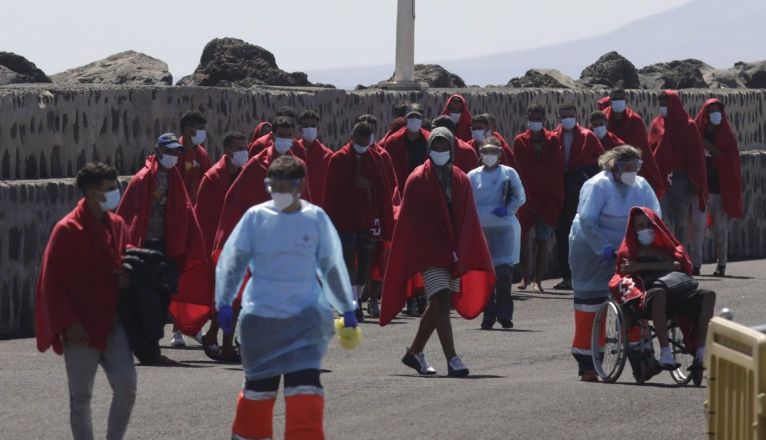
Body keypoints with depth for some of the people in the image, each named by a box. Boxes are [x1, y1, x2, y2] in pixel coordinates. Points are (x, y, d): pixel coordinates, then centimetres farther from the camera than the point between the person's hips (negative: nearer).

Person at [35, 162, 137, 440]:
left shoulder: (117, 225, 7)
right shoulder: (67, 230, -10)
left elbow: (127, 262, 23)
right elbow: (51, 282, -9)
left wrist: (128, 279, -2)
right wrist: (68, 323, -15)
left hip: (113, 323, 5)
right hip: (82, 329, -5)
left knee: (126, 386, -6)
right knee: (81, 397, 3)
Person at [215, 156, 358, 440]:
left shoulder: (316, 218, 0)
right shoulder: (256, 217, -2)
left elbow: (333, 266, 9)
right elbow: (232, 262, 1)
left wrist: (346, 309, 13)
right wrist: (224, 302, -7)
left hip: (306, 317, 0)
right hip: (260, 317, 1)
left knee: (304, 382, -13)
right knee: (259, 385, 9)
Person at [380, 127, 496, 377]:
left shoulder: (461, 181, 10)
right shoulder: (418, 180, -4)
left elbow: (469, 222, 10)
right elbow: (411, 220, -7)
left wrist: (458, 251, -1)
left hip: (453, 254, 5)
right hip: (429, 253, -5)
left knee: (438, 305, 12)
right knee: (441, 303, -15)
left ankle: (414, 352, 28)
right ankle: (452, 361, -21)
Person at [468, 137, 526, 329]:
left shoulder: (509, 173, 6)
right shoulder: (473, 176, 11)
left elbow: (520, 197, 8)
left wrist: (507, 209, -8)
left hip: (505, 229, -2)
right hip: (481, 230, 2)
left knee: (504, 271, -11)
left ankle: (504, 314, -2)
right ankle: (488, 315, 6)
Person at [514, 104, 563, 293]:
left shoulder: (552, 141, 5)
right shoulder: (520, 141, 5)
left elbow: (557, 170, 2)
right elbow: (520, 170, 0)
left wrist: (557, 198, -4)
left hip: (548, 197, 0)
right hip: (527, 197, 0)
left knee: (543, 239, 0)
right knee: (527, 238, -2)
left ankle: (538, 280, 2)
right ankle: (526, 278, 7)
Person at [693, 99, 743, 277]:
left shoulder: (727, 135, 9)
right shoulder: (697, 133, 7)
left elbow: (731, 160, -2)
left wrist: (710, 148, -11)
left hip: (720, 187, 0)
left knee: (720, 226, -1)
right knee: (698, 225, -6)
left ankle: (721, 264, 2)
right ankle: (695, 262, -6)